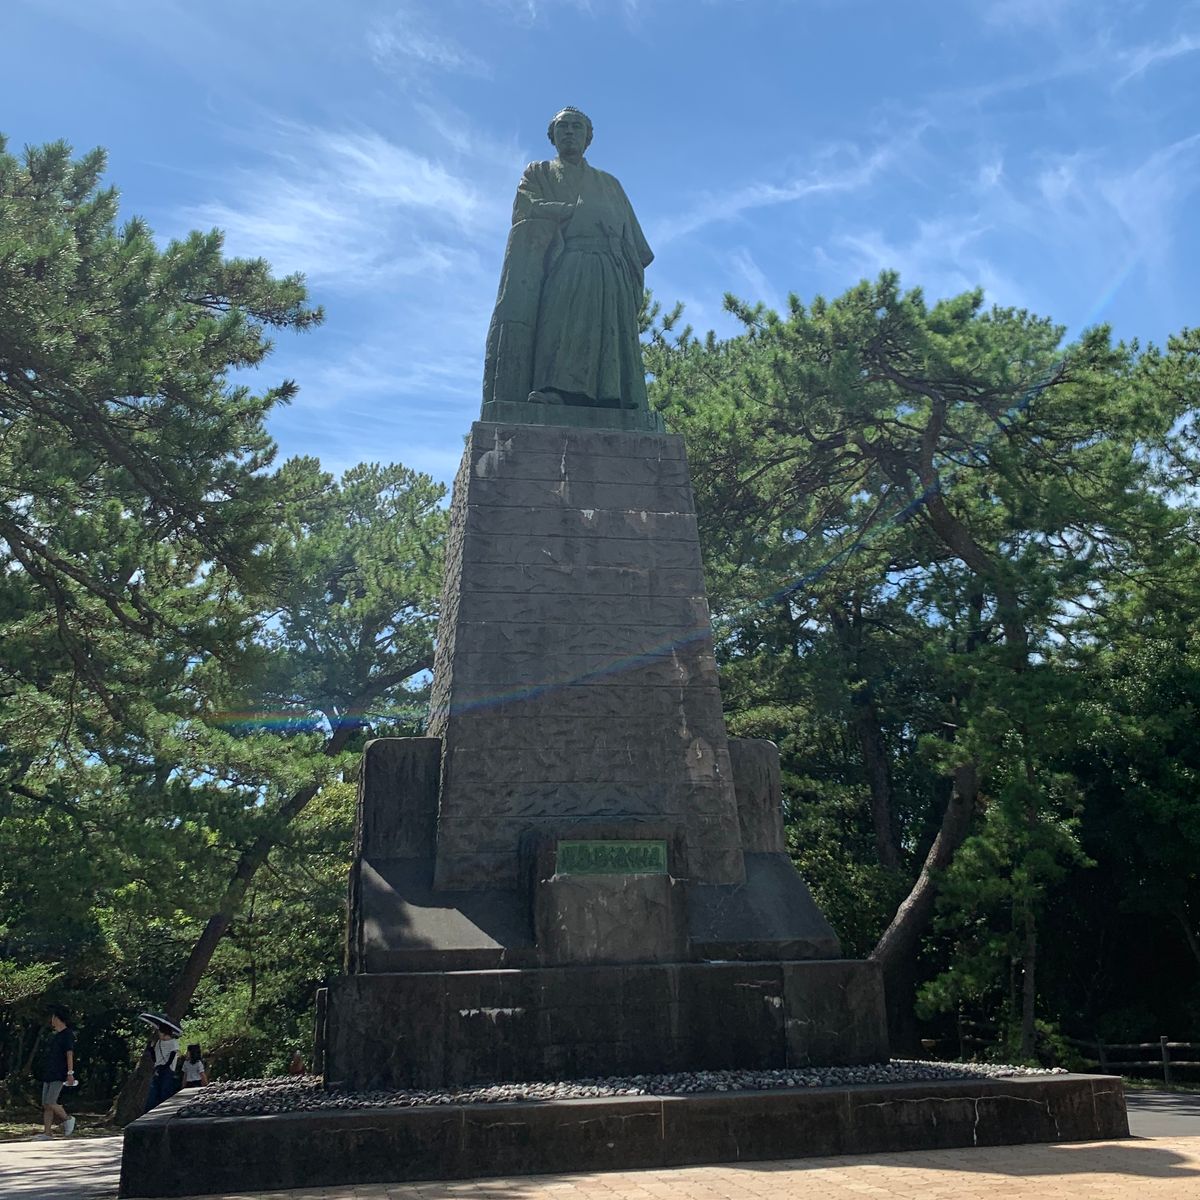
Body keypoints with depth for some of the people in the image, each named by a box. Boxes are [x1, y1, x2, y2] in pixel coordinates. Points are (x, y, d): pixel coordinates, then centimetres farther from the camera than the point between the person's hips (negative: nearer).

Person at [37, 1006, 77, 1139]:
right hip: (48, 1074, 9)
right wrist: (45, 1072, 20)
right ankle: (47, 1132, 8)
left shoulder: (67, 1034, -9)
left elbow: (69, 1054, -15)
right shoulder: (53, 1035, 17)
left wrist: (70, 1073, -19)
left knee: (50, 1103, -14)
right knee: (45, 1104, 5)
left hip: (59, 1075, -9)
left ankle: (68, 1119, 6)